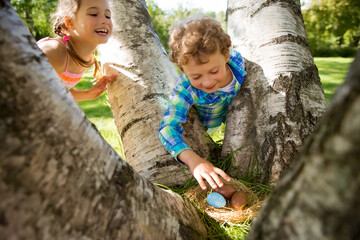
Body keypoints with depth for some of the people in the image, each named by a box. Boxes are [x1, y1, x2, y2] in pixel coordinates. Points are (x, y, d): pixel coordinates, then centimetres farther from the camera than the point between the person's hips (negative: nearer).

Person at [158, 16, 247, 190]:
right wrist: (194, 160, -68)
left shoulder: (237, 60, -38)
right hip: (203, 122, -2)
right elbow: (168, 127, -53)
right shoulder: (185, 90, -45)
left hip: (233, 112, 2)